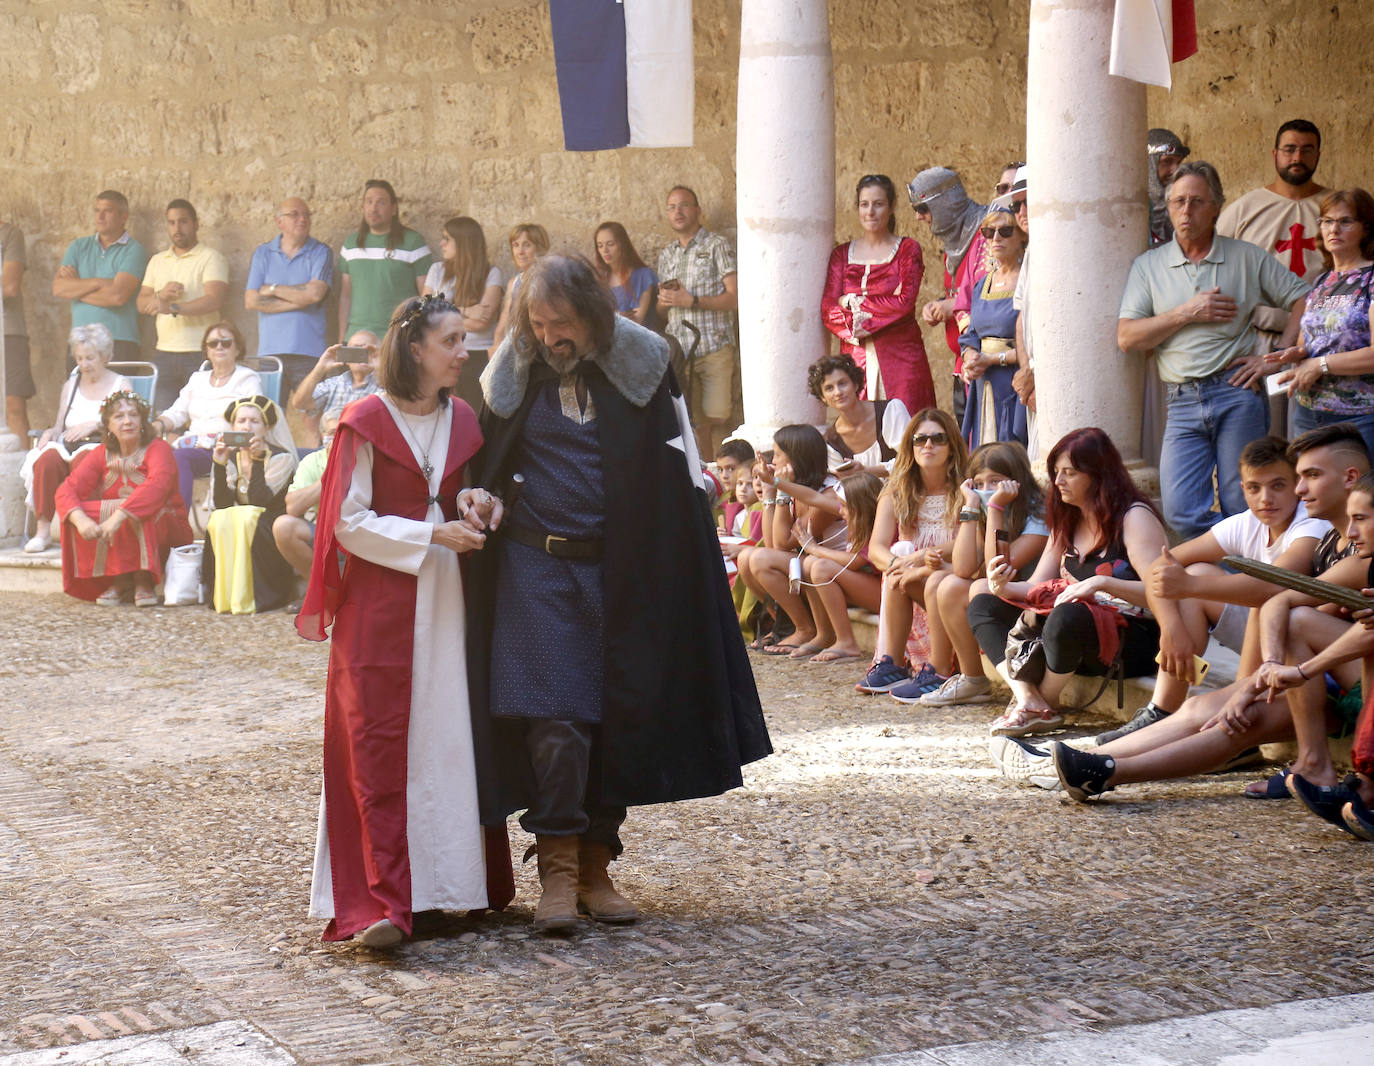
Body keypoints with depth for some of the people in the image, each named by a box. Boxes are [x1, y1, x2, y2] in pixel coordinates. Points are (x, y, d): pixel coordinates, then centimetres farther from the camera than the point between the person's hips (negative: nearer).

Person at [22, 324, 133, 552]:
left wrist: (94, 425, -12)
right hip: (69, 447, 4)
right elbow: (60, 426, 21)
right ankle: (43, 529, -32)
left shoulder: (121, 385, 12)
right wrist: (51, 432, -2)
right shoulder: (70, 385, 25)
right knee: (46, 459, -32)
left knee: (83, 460, -40)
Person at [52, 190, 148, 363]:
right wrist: (98, 283, -8)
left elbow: (118, 296, -12)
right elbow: (58, 288, 3)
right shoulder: (79, 246, 15)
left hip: (119, 343, -4)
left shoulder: (133, 251, 0)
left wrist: (77, 286, 0)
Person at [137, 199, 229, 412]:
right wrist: (161, 295, -7)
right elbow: (142, 303, 16)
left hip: (199, 354, -5)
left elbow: (215, 300, -16)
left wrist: (173, 308, -26)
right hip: (164, 353, 5)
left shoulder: (210, 258, -2)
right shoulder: (157, 261, 19)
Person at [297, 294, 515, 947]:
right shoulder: (367, 422, -6)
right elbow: (350, 523, -8)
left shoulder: (462, 421, 11)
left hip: (446, 598, 5)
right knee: (378, 746, -7)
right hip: (379, 604, -5)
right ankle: (380, 902, -10)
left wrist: (476, 508, 0)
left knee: (451, 739, 4)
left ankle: (456, 883, 12)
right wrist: (432, 536, -15)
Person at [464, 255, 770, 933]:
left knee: (619, 715, 4)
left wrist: (679, 567, -3)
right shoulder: (514, 376, 2)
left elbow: (676, 477, 2)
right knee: (554, 718, -10)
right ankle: (558, 871, -5)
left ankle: (596, 865, 15)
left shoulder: (640, 367, 0)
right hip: (539, 571, -1)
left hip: (622, 572, 1)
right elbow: (485, 468, 11)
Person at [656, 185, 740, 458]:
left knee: (714, 422, -9)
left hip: (715, 350, -5)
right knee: (695, 424, 1)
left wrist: (691, 301, -14)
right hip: (678, 351, 5)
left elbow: (735, 298, -8)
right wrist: (664, 300, 1)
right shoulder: (666, 256, 19)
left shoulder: (717, 247, 1)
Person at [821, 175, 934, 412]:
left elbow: (904, 303, -10)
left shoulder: (907, 250, 4)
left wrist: (853, 302, -5)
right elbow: (828, 311, 1)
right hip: (855, 355, 2)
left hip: (899, 356, -2)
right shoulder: (842, 254, 12)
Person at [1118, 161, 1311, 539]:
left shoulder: (1248, 258, 10)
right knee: (1182, 512, -11)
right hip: (1183, 403, 1)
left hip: (1237, 396, -1)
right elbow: (1127, 338, 3)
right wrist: (1187, 313, -5)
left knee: (1242, 510, -4)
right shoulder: (1148, 266, 12)